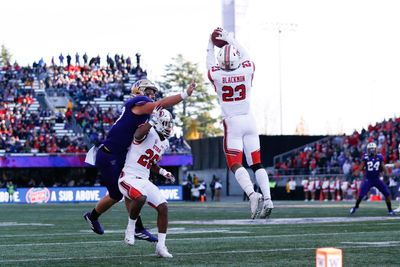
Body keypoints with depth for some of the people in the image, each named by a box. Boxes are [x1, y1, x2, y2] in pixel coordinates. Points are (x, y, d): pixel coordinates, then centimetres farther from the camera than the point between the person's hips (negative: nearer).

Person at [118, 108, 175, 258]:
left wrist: (162, 172, 15)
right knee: (140, 197, -37)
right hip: (129, 177, -8)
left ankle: (161, 246, 3)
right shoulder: (149, 132, -11)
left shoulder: (164, 143, 15)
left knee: (163, 207, -4)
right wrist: (153, 121, -36)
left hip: (144, 180, 8)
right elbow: (138, 134, -38)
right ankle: (131, 228, -10)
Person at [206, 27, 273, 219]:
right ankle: (267, 199, -3)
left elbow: (210, 62, 11)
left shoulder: (216, 75, -12)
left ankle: (252, 194, -24)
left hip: (232, 123, -3)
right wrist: (229, 39, 24)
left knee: (235, 164, -1)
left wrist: (211, 43, 25)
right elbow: (245, 56, 14)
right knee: (257, 163, 8)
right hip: (249, 121, 3)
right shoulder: (247, 70, -8)